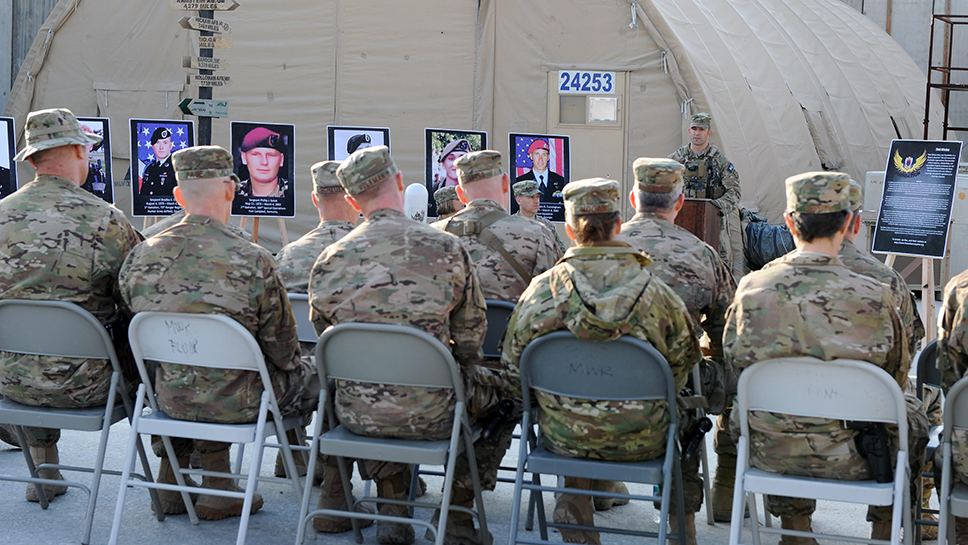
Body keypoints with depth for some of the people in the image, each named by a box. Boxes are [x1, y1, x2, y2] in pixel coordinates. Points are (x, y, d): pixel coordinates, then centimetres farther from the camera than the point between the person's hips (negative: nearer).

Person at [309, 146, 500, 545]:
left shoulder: (328, 261, -3)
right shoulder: (447, 249, -9)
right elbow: (470, 338, -1)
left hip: (356, 415, 3)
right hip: (430, 414, -3)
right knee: (496, 390, 26)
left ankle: (392, 511, 35)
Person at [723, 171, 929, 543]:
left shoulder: (750, 289, -12)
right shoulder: (873, 297, -18)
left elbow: (734, 360, 3)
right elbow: (897, 376, -2)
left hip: (769, 452, 2)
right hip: (849, 457, -2)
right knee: (911, 414, 28)